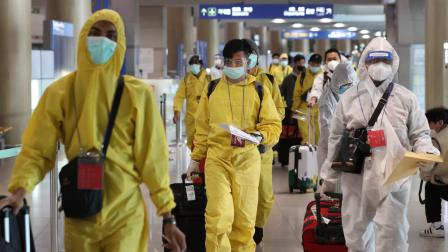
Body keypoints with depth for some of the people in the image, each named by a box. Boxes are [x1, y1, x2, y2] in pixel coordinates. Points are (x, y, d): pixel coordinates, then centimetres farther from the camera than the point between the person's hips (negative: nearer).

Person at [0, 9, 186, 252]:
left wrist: (167, 217, -3)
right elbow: (37, 150, -4)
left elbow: (152, 158, -3)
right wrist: (20, 190, -22)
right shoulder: (59, 93, -2)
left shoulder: (137, 94, -5)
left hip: (126, 215, -2)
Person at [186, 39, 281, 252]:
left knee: (244, 217, 6)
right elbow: (202, 128, 14)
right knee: (218, 216, -11)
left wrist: (256, 136, -19)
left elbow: (273, 126, 1)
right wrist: (196, 158, 13)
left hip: (247, 159, 0)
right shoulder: (211, 89, 7)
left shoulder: (259, 91, 4)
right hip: (216, 157, 0)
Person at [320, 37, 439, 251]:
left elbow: (419, 133, 9)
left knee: (392, 231, -4)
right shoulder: (349, 98, 7)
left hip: (394, 175, -1)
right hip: (357, 175, 2)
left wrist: (425, 152, -14)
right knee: (356, 231, 9)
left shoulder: (406, 98, 5)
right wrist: (329, 177, 14)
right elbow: (336, 140, 12)